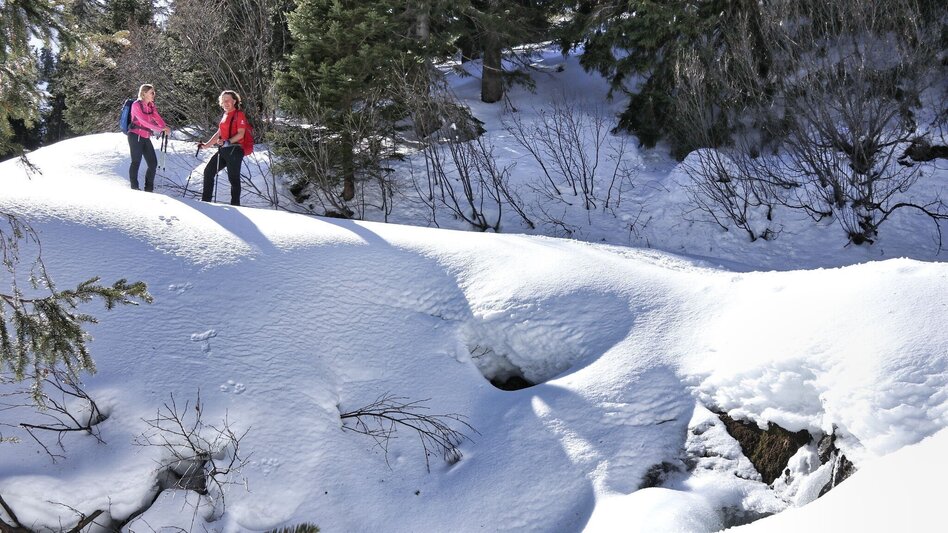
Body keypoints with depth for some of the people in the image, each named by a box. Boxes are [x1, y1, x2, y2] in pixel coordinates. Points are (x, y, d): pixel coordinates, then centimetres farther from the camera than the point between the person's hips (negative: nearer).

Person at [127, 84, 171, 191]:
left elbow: (156, 117, 1)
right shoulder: (136, 105, -10)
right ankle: (134, 187, 4)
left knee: (153, 163, 3)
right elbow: (144, 121, -20)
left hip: (146, 138, 7)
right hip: (136, 136, -7)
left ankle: (149, 188, 12)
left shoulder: (151, 105, 12)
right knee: (136, 161, -4)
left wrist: (165, 127, -19)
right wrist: (160, 129, -26)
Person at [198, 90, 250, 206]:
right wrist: (206, 145, 20)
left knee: (233, 178, -6)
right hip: (223, 150, 9)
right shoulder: (225, 116, 20)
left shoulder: (239, 114, -5)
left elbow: (241, 134, -15)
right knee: (208, 171, 7)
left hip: (235, 150, -9)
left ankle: (235, 205, -1)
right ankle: (205, 201, 12)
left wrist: (228, 142, -26)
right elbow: (219, 134, 25)